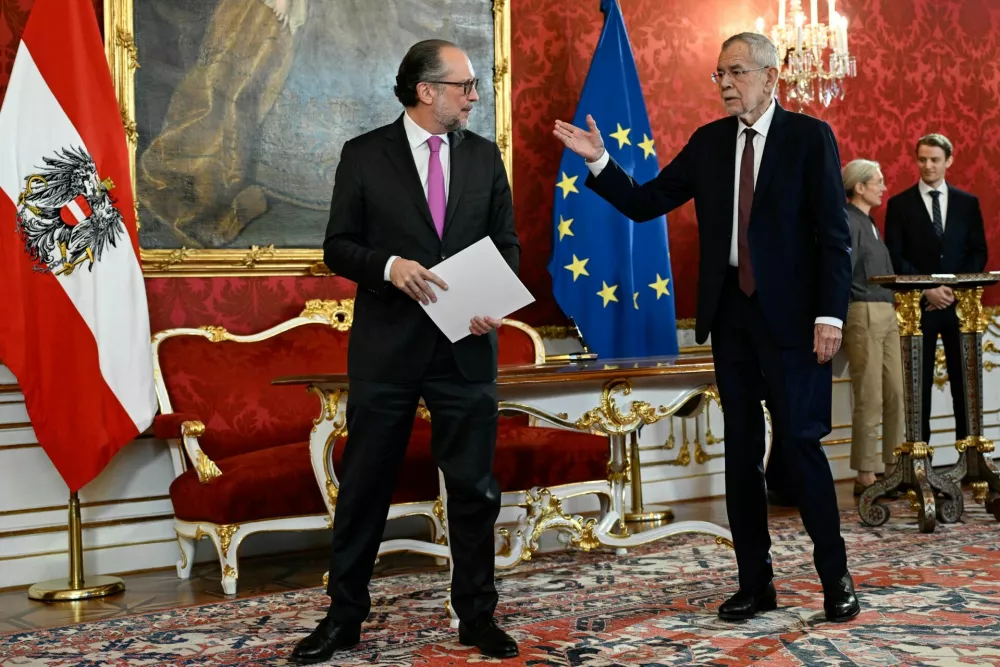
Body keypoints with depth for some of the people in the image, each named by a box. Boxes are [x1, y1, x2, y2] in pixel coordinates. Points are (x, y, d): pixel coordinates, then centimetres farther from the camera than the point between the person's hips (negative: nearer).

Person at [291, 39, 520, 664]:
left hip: (466, 346, 2)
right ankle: (345, 616, 20)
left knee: (474, 487, 7)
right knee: (364, 485, 7)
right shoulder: (364, 155, 1)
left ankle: (477, 615, 21)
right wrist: (389, 266, -19)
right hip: (387, 346, -2)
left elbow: (506, 242, 10)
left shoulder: (484, 156, 8)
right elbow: (338, 246, 0)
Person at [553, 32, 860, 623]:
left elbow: (834, 234, -6)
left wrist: (831, 314, -14)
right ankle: (756, 582, 18)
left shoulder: (809, 137, -2)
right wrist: (599, 161, -6)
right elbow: (644, 203, 8)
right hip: (730, 313, 5)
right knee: (742, 449, 8)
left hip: (789, 315, -4)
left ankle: (836, 577, 14)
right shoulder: (709, 142, 9)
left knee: (800, 443, -3)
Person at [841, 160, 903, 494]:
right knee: (870, 400, -5)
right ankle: (865, 476, 1)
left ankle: (895, 467, 16)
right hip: (864, 314, -9)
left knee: (895, 395, 9)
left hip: (887, 315, 9)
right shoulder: (848, 222, -11)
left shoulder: (868, 222, 18)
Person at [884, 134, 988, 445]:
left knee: (965, 379, 4)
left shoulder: (968, 202, 10)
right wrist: (927, 290, -12)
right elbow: (895, 258, -2)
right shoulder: (900, 204, 3)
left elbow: (979, 252, 7)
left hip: (960, 302, 2)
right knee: (919, 382, 0)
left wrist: (956, 289, -7)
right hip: (918, 304, -2)